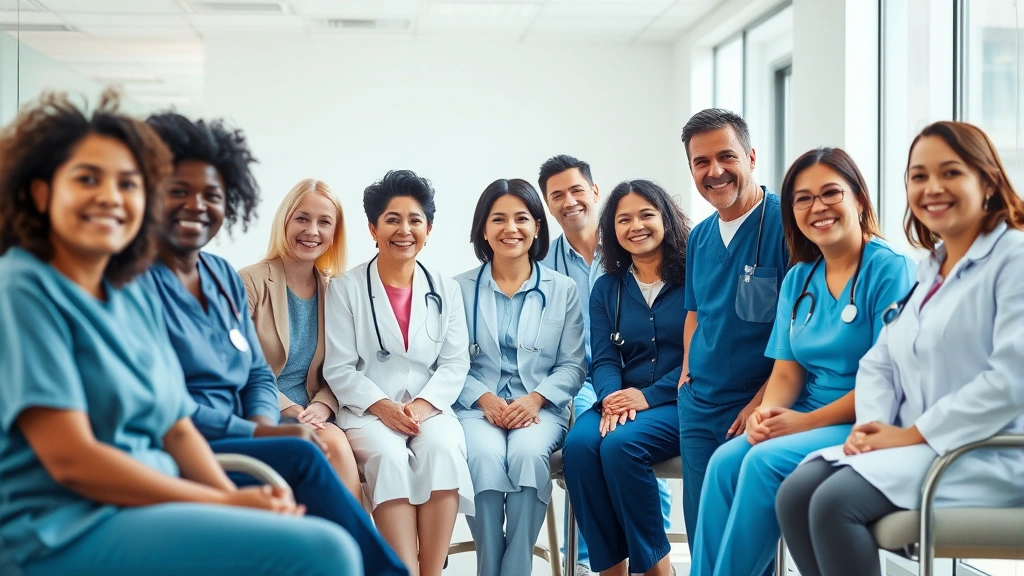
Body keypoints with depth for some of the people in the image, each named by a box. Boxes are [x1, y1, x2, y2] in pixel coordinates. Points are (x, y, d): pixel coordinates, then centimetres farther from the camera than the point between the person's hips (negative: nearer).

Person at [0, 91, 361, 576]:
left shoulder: (136, 299, 15)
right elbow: (70, 458, -15)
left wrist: (234, 496, -7)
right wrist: (224, 504, -14)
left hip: (152, 507, 8)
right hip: (62, 529, -8)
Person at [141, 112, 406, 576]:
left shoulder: (225, 277, 14)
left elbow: (258, 374, 17)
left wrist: (264, 421, -6)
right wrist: (257, 433, -17)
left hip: (231, 445, 6)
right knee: (300, 457, -26)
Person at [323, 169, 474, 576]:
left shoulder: (446, 291, 14)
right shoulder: (345, 288, 5)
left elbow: (455, 363, 7)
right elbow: (339, 368, 0)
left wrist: (424, 404, -12)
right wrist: (381, 406, -16)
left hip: (429, 408, 2)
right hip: (368, 410, -2)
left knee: (442, 448, -31)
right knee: (388, 454, -34)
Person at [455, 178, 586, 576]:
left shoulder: (562, 290, 11)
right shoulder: (460, 288, 9)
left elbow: (572, 365, 6)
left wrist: (534, 399, -12)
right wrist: (485, 399, -14)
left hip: (540, 407, 0)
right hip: (478, 406, 0)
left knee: (527, 453, -34)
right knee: (485, 455, -34)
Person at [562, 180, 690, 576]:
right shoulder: (606, 288, 14)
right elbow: (603, 359, 6)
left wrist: (649, 395, -17)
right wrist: (612, 397, -16)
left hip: (679, 402, -4)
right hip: (623, 400, 4)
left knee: (620, 445, -32)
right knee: (578, 444, -27)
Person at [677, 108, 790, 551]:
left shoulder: (785, 222, -11)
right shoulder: (699, 237, 11)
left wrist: (763, 401, -16)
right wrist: (687, 375, 8)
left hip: (758, 407, -6)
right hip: (698, 406, 6)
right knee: (701, 532, 10)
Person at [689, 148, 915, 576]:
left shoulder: (891, 270, -8)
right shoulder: (798, 279, 13)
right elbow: (787, 369, 10)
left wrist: (807, 421, -18)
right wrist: (768, 412, -13)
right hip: (804, 420, 6)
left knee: (766, 461, -27)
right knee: (726, 460, -19)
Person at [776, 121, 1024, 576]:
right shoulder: (928, 271, 19)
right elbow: (879, 363, 17)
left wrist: (914, 434, -17)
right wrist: (872, 425, -4)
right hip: (917, 448, 7)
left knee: (835, 501, -27)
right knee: (796, 493, -16)